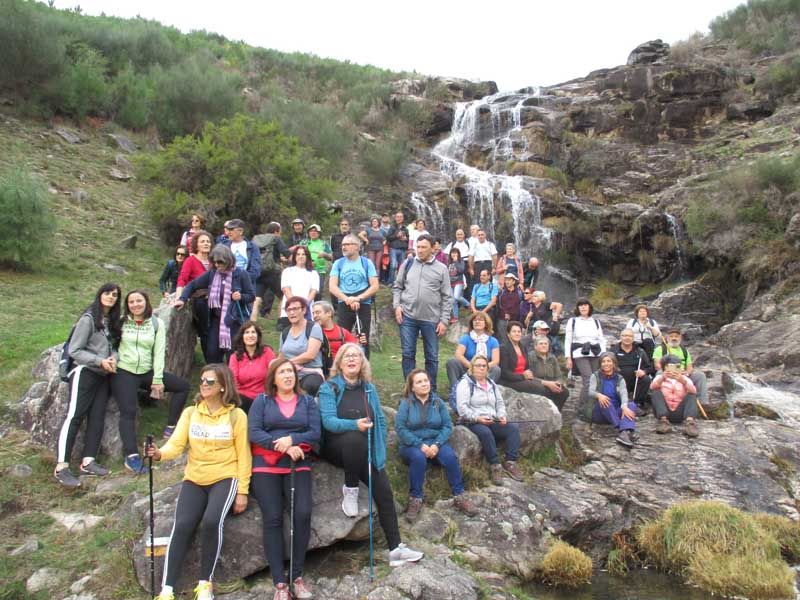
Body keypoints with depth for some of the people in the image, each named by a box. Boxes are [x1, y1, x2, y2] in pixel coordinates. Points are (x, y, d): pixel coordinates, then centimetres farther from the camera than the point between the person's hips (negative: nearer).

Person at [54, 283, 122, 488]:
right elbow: (74, 350, -10)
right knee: (74, 417, -9)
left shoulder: (112, 321, 11)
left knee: (97, 417, 3)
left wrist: (114, 358, -6)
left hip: (103, 375, 7)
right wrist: (100, 361, -17)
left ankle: (88, 462, 7)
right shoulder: (88, 319, -9)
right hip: (85, 372, -7)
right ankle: (61, 467, -7)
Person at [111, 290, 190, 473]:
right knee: (128, 411, -17)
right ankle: (131, 456, -20)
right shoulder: (122, 322, 1)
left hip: (146, 372, 3)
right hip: (123, 372, -3)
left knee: (183, 385, -2)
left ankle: (171, 428, 5)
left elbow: (159, 352, 0)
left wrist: (157, 380, -5)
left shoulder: (157, 323, 4)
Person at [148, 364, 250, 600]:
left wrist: (242, 491, -6)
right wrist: (159, 453, -28)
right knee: (182, 526, -18)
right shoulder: (190, 413, 7)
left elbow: (243, 455, -2)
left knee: (211, 521, -26)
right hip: (194, 478, 3)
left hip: (225, 477, -3)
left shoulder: (236, 415, -2)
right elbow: (176, 444, -5)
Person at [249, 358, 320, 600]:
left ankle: (297, 576, -1)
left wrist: (292, 439, -16)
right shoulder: (261, 400, 8)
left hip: (299, 465, 1)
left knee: (303, 514, -16)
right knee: (273, 519, -10)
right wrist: (283, 448, -14)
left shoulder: (307, 401, 13)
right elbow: (253, 432, -5)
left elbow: (316, 433, 2)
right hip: (266, 466, -1)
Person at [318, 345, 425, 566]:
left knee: (384, 491, -11)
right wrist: (355, 424, -34)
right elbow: (328, 420, -17)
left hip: (365, 451, 4)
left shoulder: (369, 388, 11)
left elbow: (381, 421, 11)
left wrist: (379, 451, 0)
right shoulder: (329, 388, -3)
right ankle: (350, 489, -15)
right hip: (336, 446, -4)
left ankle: (396, 549, -3)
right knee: (355, 438, -38)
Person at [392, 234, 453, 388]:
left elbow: (447, 297, 1)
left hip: (431, 319, -1)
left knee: (432, 357, 9)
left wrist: (444, 320, -4)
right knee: (408, 354, 6)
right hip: (408, 317, 1)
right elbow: (397, 287, 12)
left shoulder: (441, 269, 1)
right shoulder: (408, 264, 5)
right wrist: (397, 305, -4)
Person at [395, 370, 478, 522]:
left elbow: (447, 426, -1)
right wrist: (420, 444, -20)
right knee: (418, 458, -35)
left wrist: (437, 444, -18)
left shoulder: (438, 402, 6)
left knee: (450, 456, -28)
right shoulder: (406, 403, -3)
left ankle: (459, 496, -15)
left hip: (436, 442, 2)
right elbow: (400, 428, -12)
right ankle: (415, 499, -22)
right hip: (412, 444, -2)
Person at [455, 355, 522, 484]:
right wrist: (477, 418, -24)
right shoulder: (465, 383, -1)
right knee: (485, 432, -38)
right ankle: (495, 466, -29)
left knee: (513, 428, -19)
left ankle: (510, 463, -20)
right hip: (473, 423, -6)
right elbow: (462, 407, -11)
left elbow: (500, 403, 22)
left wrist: (502, 415, 0)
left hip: (493, 422, 6)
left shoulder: (492, 384, 21)